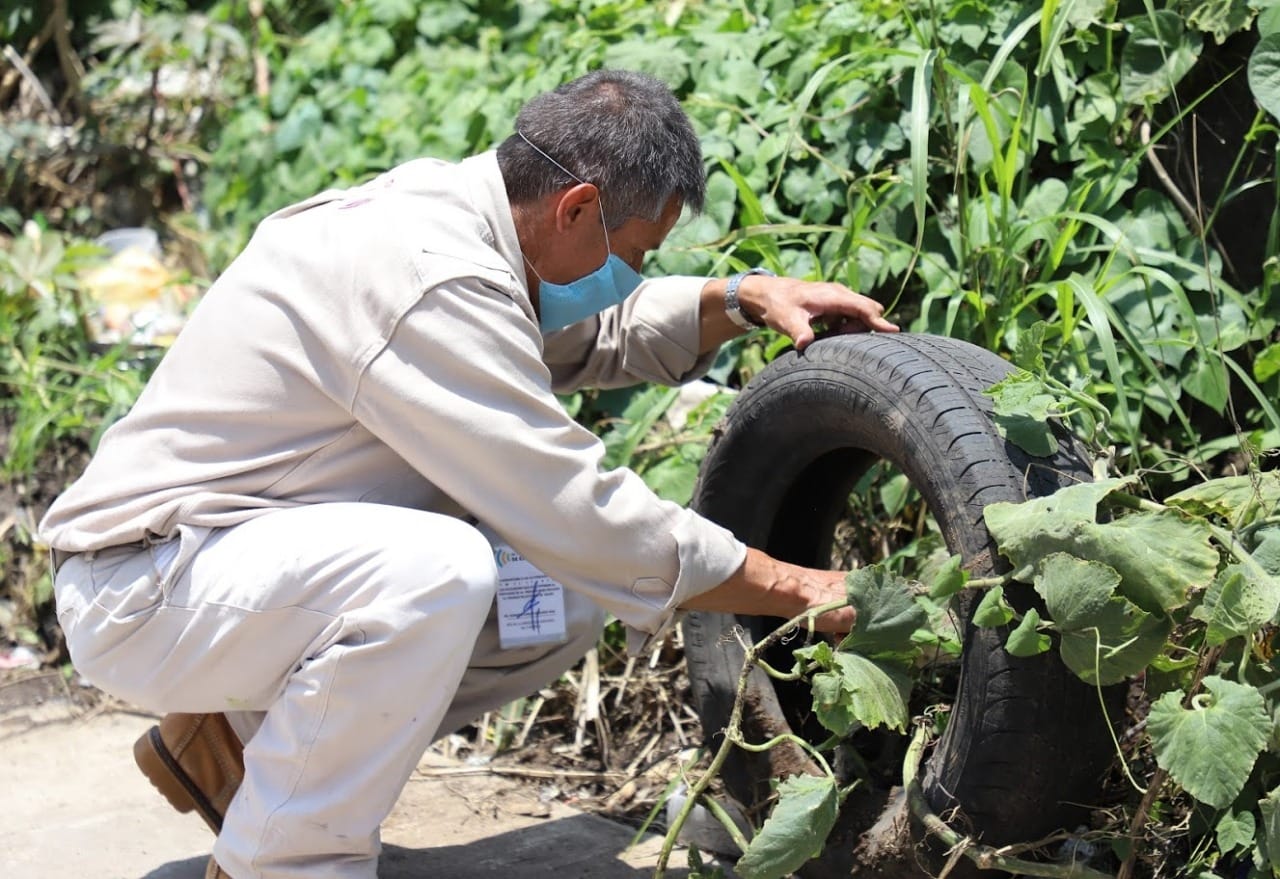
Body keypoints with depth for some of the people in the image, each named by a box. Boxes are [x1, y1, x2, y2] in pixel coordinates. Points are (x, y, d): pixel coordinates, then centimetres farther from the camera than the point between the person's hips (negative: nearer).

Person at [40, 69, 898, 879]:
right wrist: (796, 590, -15)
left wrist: (741, 298, 5)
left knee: (571, 599, 4)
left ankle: (237, 737, 13)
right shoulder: (435, 281, -26)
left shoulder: (441, 206, 3)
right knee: (435, 569, -35)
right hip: (145, 586, -10)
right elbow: (584, 516, -25)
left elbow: (589, 335, 21)